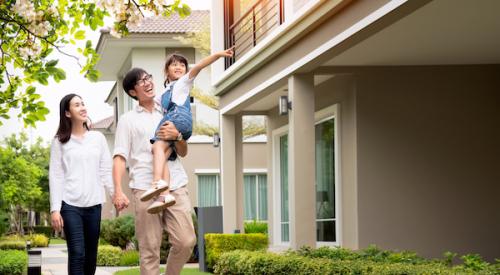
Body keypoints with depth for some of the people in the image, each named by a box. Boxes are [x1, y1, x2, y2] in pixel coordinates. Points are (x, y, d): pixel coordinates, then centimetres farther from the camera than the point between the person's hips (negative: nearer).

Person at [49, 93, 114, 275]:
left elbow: (106, 171, 9)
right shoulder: (60, 141, 3)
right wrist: (55, 209, -8)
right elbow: (55, 176, 0)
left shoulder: (98, 138, 10)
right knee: (77, 254, -12)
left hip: (93, 204, 3)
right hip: (70, 205, -3)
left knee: (91, 255, 5)